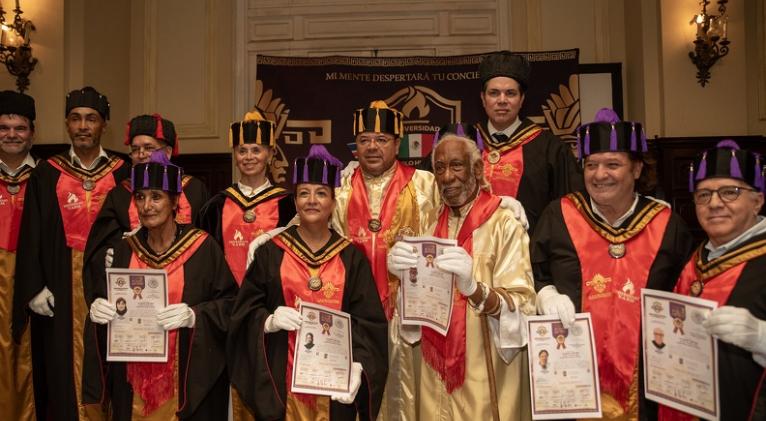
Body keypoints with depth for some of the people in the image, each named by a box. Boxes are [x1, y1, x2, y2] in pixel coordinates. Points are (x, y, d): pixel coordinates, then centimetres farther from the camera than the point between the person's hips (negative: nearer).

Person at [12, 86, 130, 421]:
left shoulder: (122, 174, 4)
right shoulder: (46, 174, 5)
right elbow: (32, 235, 2)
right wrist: (35, 288, -6)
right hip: (60, 286, 0)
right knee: (63, 366, 6)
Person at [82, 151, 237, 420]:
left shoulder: (203, 247, -9)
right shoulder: (124, 251, 4)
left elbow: (230, 303, -9)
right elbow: (97, 298, 10)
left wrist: (194, 316, -24)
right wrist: (97, 308, -11)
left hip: (187, 376, -3)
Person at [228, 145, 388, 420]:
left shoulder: (351, 257, 0)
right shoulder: (270, 252, -1)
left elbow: (368, 321, -3)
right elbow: (244, 311, 0)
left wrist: (358, 364, -17)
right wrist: (269, 321, -19)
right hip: (283, 380, 0)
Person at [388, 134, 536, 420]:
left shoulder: (504, 226, -11)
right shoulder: (432, 226, 5)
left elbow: (523, 308, -18)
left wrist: (473, 288, -35)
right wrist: (403, 274, -14)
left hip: (485, 377, -4)